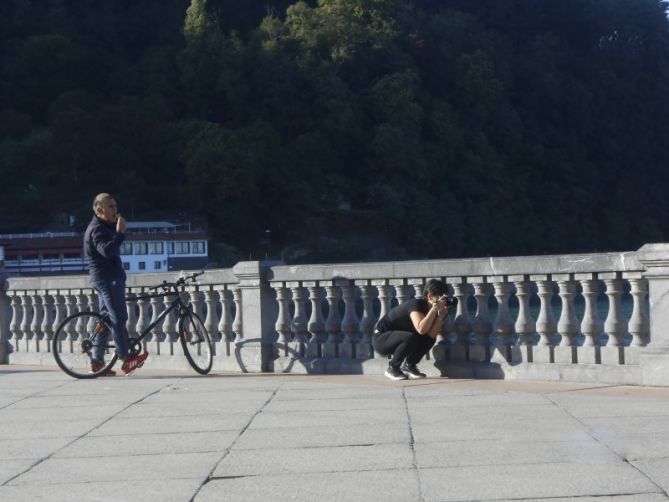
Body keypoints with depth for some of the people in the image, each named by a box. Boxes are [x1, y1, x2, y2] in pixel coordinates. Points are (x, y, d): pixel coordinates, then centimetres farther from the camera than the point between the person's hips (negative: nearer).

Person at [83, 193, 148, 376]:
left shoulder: (105, 227, 21)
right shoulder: (97, 229, -13)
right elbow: (106, 250, -31)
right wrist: (120, 232, -31)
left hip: (109, 278, 11)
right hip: (107, 278, -11)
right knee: (119, 318, -13)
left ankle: (97, 362, 13)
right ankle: (126, 359, -15)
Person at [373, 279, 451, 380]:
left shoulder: (431, 310, -2)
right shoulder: (416, 304, -26)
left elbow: (432, 335, -16)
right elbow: (421, 329, -42)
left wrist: (441, 316, -24)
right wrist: (435, 309, -39)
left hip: (396, 338, 8)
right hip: (380, 338, -8)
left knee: (430, 340, -4)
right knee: (411, 337, -33)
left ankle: (409, 365, 12)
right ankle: (392, 368, -12)